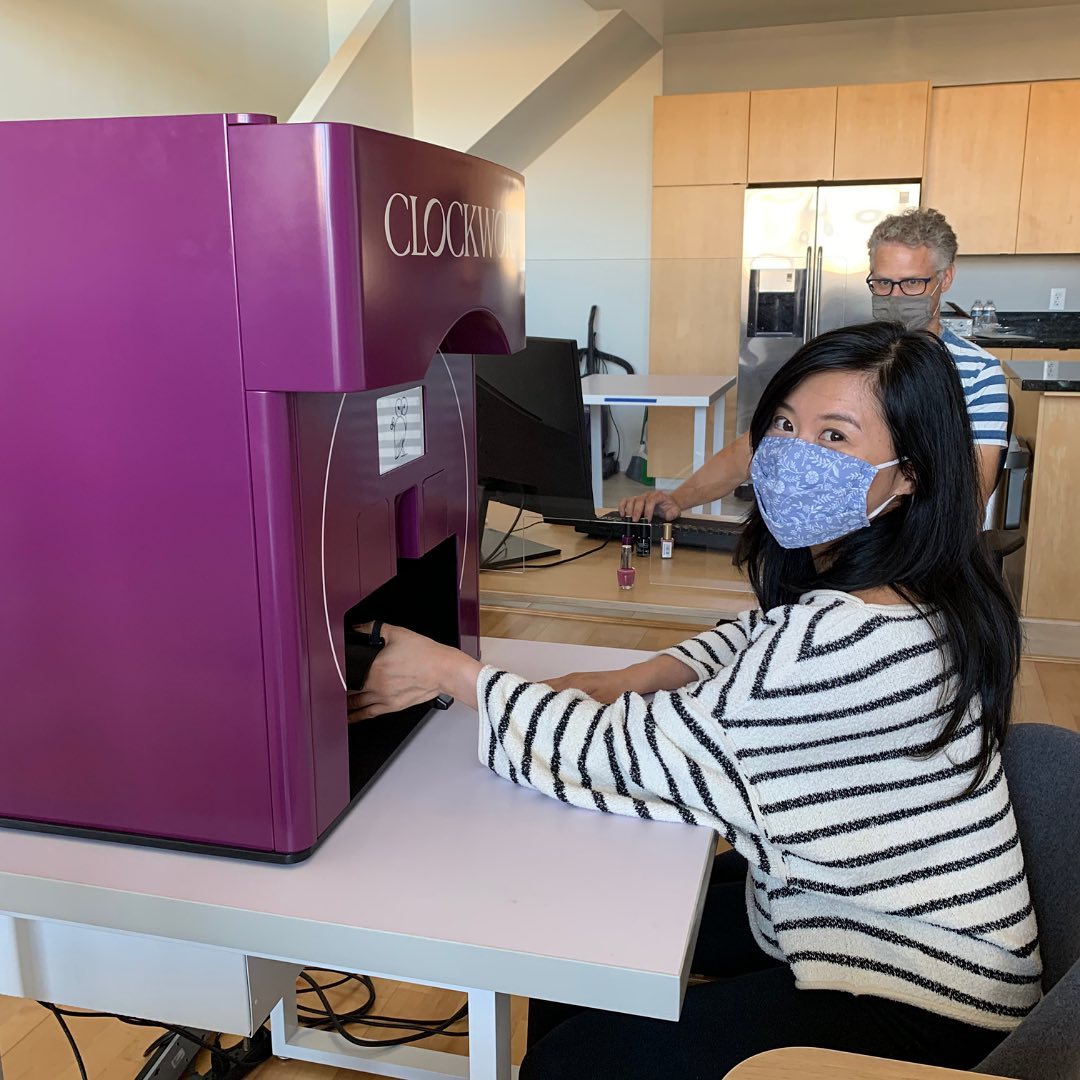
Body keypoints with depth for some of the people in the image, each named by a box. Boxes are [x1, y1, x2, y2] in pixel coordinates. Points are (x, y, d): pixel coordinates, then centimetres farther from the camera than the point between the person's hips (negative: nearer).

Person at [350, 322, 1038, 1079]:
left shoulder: (852, 638, -34)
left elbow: (634, 752, -26)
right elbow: (758, 636, 15)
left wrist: (451, 673, -16)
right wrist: (630, 683, -3)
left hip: (922, 988, -9)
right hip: (848, 899, 9)